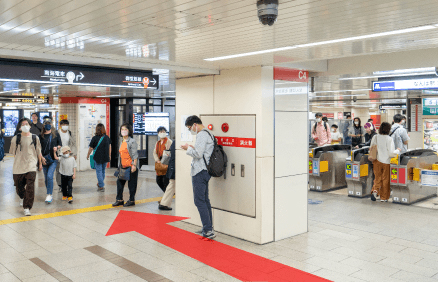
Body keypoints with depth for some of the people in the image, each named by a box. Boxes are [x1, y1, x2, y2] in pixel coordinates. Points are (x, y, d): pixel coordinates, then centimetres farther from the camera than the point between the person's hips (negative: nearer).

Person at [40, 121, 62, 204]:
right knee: (46, 178, 8)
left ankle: (49, 195, -13)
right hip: (44, 159, 2)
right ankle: (50, 194, 23)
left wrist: (57, 147, -9)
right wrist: (42, 158, -7)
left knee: (49, 176, -15)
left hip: (53, 159, -2)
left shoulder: (55, 134, 3)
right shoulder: (41, 136, 3)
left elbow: (60, 144, 13)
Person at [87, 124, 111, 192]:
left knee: (99, 171, 3)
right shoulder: (107, 137, -2)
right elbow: (109, 147, 7)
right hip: (105, 157, 4)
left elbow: (91, 148, -6)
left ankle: (101, 186, 2)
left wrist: (88, 155, 10)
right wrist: (109, 155, 20)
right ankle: (100, 183, 34)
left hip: (97, 157, -4)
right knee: (103, 171, 18)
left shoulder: (95, 138, -13)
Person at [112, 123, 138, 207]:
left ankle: (131, 200, 13)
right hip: (123, 167, 8)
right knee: (120, 182, 7)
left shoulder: (132, 141, -9)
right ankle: (119, 199, 17)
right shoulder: (122, 141, 14)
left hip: (131, 167, -7)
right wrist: (120, 165, 19)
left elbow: (135, 154, -13)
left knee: (131, 184, 2)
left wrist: (134, 165, -19)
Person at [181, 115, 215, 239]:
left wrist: (188, 148, -6)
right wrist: (192, 148, 11)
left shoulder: (202, 135, -15)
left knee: (199, 201, -8)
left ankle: (208, 230, -8)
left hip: (200, 172, -11)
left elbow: (198, 154, -22)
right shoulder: (207, 134, 17)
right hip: (204, 171, 11)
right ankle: (208, 228, 21)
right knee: (205, 200, 14)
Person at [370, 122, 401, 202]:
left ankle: (375, 190, -6)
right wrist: (398, 150, 3)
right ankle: (384, 198, 16)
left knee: (377, 178, 17)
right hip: (386, 162, -3)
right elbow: (392, 153, -16)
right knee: (385, 180, 9)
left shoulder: (375, 137, -3)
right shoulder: (389, 139, -15)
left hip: (377, 161, 3)